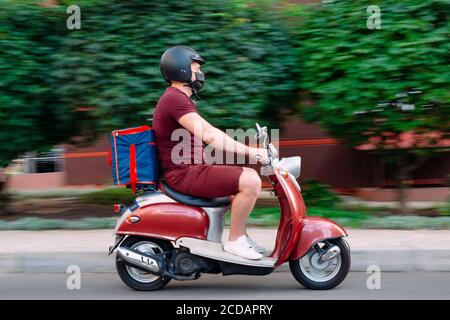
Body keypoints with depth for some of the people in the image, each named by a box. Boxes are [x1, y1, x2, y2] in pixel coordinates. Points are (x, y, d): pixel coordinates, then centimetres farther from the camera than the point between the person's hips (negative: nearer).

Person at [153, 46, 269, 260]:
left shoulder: (179, 98, 20)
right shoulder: (175, 99, -17)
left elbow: (209, 136, 20)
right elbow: (209, 135, -27)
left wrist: (249, 150, 12)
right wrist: (250, 152, -23)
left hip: (191, 169, 11)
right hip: (184, 173, -11)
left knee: (249, 176, 17)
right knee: (250, 182, -20)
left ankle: (241, 235, 18)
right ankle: (234, 240, -7)